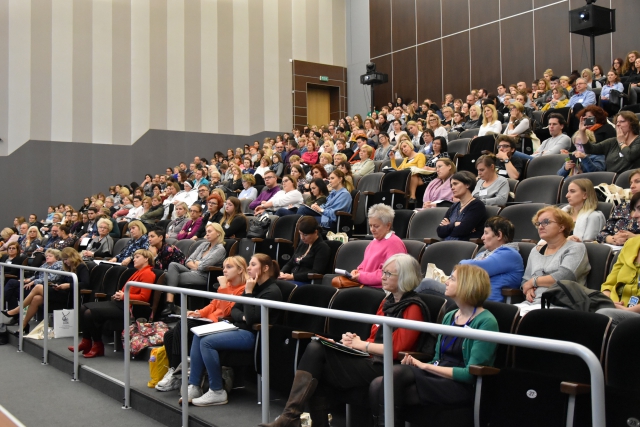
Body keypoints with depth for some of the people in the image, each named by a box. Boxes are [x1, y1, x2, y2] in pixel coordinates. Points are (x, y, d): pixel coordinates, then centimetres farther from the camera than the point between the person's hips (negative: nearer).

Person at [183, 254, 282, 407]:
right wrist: (243, 317, -6)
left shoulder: (272, 291, -13)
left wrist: (248, 292, -15)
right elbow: (234, 310, 16)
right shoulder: (254, 286, 15)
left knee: (207, 341, -21)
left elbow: (252, 318, -21)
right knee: (199, 335, -5)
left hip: (254, 335, -10)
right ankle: (194, 387, -6)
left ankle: (217, 392, -13)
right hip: (240, 328, 10)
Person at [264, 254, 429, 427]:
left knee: (314, 364, -17)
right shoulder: (387, 302, 19)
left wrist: (361, 345, -10)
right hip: (369, 357, 8)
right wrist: (356, 341, -2)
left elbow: (396, 349, -17)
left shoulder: (413, 308, -9)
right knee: (314, 348, -17)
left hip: (382, 366, -8)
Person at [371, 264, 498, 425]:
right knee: (378, 385, -21)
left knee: (397, 373, -30)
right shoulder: (449, 317, 17)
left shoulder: (486, 322, -6)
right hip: (436, 377, 7)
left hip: (461, 387, -7)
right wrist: (417, 363, -3)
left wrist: (426, 366, -13)